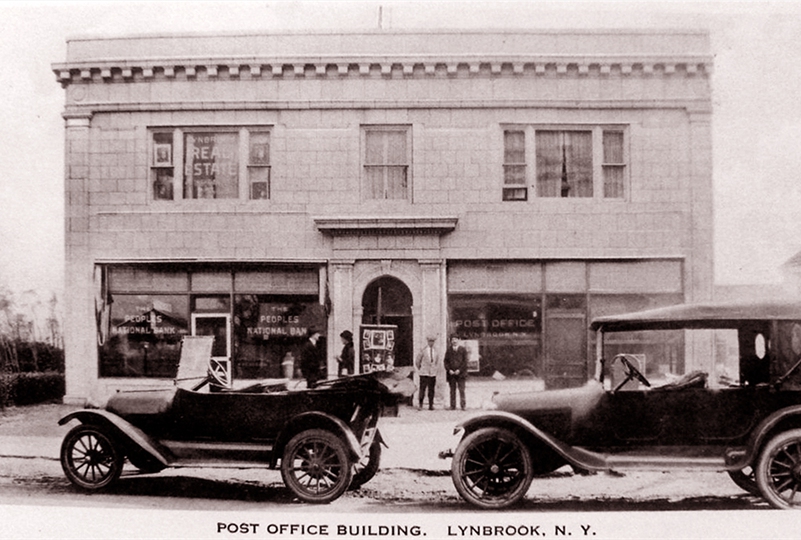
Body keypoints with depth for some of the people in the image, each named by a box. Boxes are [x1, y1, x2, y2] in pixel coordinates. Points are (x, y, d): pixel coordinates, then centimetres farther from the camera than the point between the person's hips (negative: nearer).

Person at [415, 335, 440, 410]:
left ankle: (431, 406, 3)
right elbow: (417, 361, 4)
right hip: (424, 373, -3)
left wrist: (436, 369, 10)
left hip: (433, 373, 3)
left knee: (431, 391, 0)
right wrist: (420, 369, 6)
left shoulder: (436, 352, 9)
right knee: (422, 389, -6)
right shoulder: (423, 350, -2)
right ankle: (420, 403, 11)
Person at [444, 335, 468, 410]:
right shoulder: (448, 350, 11)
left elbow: (465, 361, 1)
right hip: (451, 373, 2)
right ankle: (452, 406, 4)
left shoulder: (463, 349, 6)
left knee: (461, 390, -7)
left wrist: (459, 370, -9)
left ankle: (463, 405, -5)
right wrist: (449, 370, -7)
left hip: (460, 373, -2)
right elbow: (446, 361, 8)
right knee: (452, 390, 2)